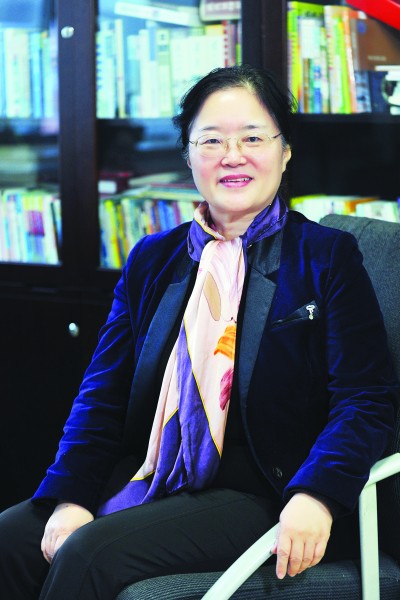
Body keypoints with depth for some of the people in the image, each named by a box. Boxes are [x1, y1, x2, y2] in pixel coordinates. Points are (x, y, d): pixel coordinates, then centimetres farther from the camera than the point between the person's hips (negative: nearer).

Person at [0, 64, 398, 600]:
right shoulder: (153, 260, 17)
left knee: (91, 553, -28)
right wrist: (70, 498, -8)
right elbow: (103, 396, 10)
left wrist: (315, 497, -24)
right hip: (146, 484, 5)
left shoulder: (328, 259, 4)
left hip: (259, 497, -4)